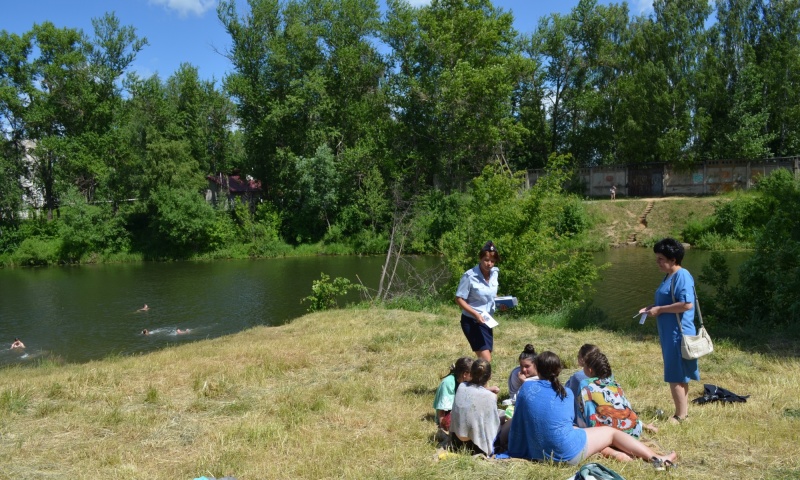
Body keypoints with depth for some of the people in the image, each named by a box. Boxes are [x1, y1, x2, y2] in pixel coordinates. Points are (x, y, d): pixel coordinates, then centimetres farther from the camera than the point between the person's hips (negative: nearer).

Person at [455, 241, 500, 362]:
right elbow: (459, 299, -16)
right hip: (471, 321, -8)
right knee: (486, 360, -15)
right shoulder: (469, 276, -20)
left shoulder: (494, 273, 1)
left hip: (487, 320, 8)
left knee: (485, 359, 15)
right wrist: (476, 314, -26)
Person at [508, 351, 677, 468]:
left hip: (538, 453, 3)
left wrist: (516, 452, 19)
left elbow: (517, 423, 7)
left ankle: (621, 455, 22)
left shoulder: (526, 388, 2)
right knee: (612, 432, 19)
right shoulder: (566, 392, 2)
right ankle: (658, 459, 18)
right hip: (568, 453, -3)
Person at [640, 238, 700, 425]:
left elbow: (687, 304, -26)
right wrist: (651, 308, 7)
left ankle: (680, 416, 7)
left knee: (676, 377, -2)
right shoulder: (669, 277, 13)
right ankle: (684, 411, 26)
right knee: (679, 376, 16)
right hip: (669, 334, 10)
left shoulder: (682, 276, -17)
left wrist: (659, 310, -19)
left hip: (678, 334, -10)